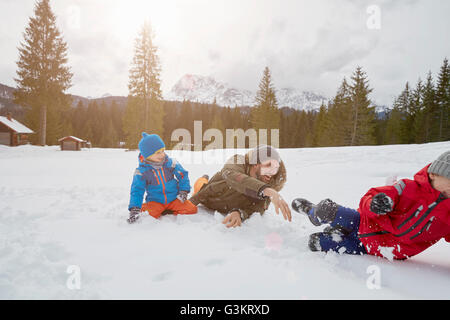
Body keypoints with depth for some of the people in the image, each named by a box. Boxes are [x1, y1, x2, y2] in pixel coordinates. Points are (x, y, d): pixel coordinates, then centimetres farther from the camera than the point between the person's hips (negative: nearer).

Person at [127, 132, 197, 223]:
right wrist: (134, 209, -21)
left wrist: (184, 191, -8)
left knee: (192, 209, -17)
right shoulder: (141, 171, -11)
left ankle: (168, 212, -3)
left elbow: (183, 176, 3)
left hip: (174, 199, 2)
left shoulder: (171, 163, -8)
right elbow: (137, 191, -9)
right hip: (155, 201, -1)